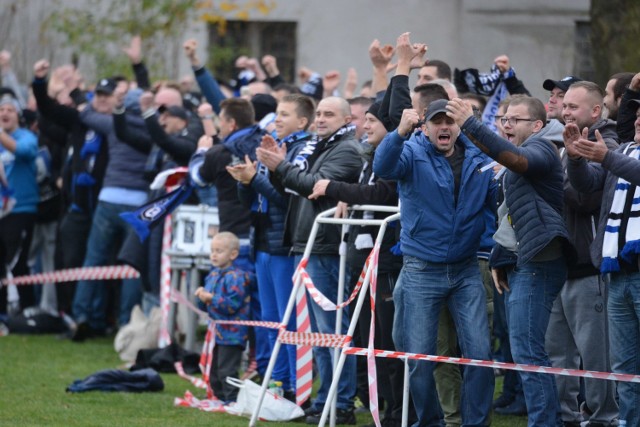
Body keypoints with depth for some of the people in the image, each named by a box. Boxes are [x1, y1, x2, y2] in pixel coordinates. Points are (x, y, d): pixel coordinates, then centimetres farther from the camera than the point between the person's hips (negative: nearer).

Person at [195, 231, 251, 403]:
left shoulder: (235, 277, -16)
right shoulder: (213, 275, 12)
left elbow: (233, 304, -23)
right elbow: (207, 306, 21)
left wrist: (211, 298, -24)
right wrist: (202, 296, -1)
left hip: (231, 334, -10)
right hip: (216, 331, 10)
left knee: (226, 371, -11)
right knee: (214, 374, 17)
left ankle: (232, 400, -6)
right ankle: (220, 398, 27)